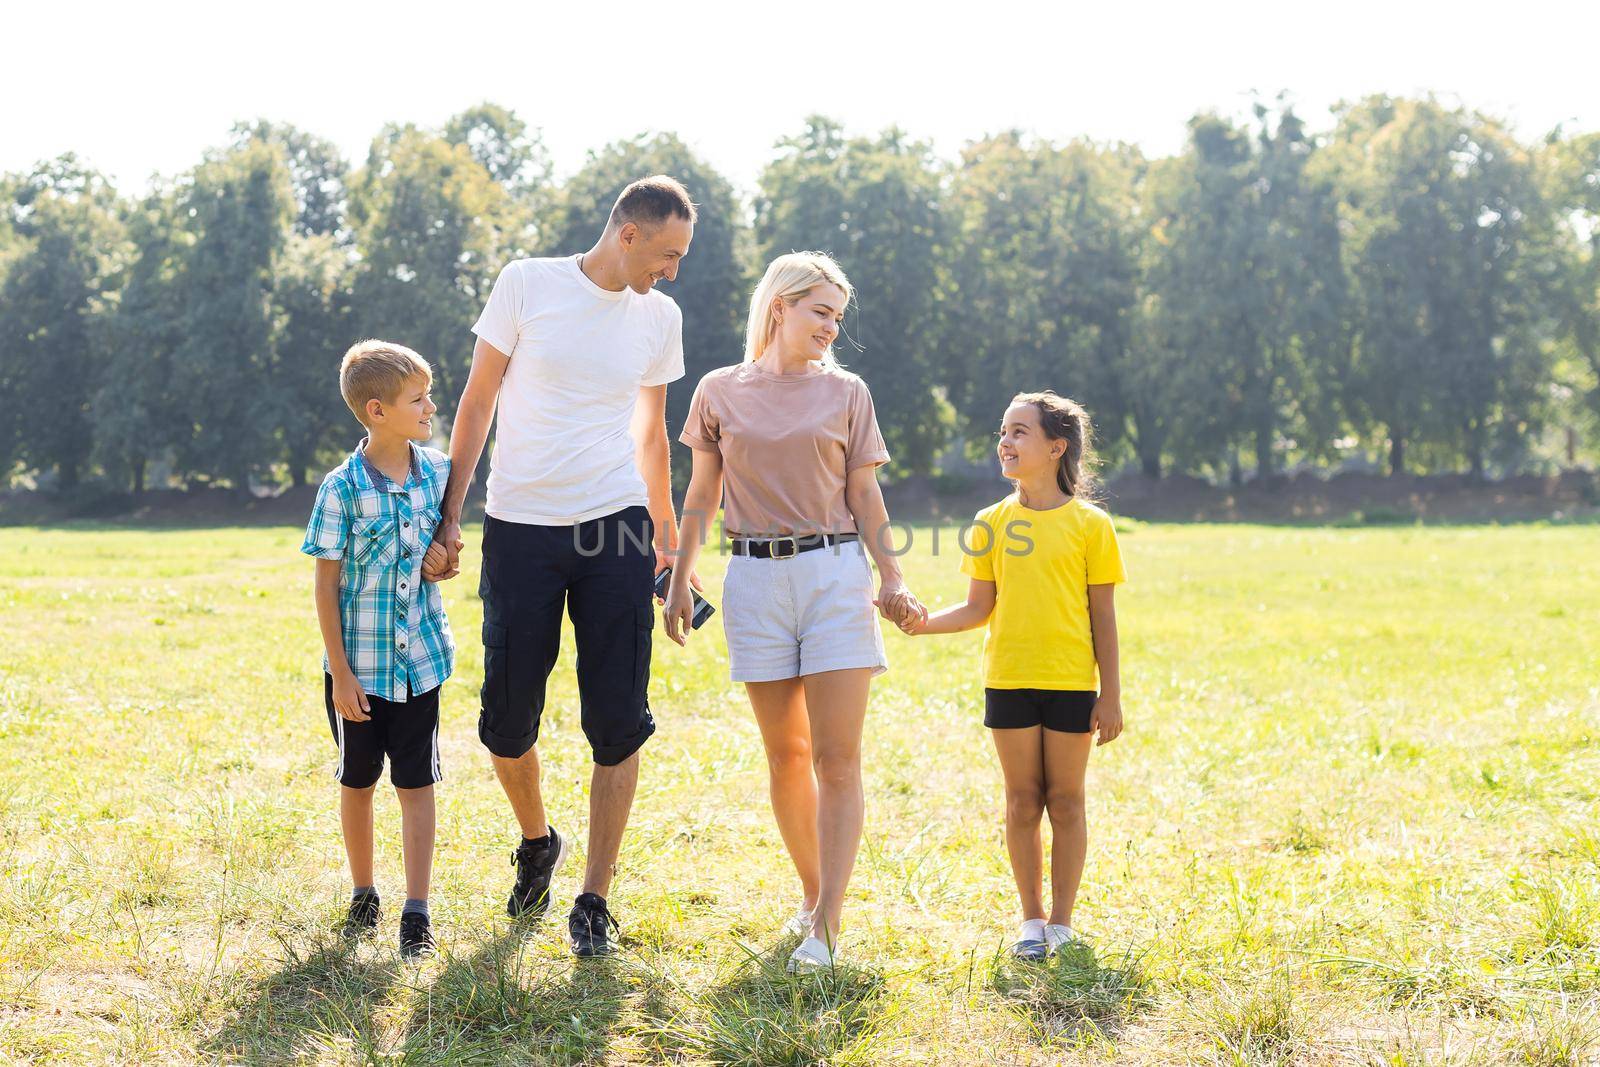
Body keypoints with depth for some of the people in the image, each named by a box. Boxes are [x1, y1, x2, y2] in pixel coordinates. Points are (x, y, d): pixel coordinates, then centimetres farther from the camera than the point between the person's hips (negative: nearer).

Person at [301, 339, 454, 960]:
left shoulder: (437, 471, -1)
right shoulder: (343, 488, -13)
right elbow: (327, 585, -9)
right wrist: (341, 674, -11)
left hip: (420, 658, 3)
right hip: (359, 664, -2)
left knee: (416, 785, 2)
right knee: (357, 783, 12)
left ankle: (417, 912, 6)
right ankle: (363, 895, 29)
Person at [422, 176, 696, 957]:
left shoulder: (660, 317, 8)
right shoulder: (528, 285, -2)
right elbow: (476, 403, 3)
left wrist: (665, 528, 26)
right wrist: (448, 515, 0)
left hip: (616, 533, 2)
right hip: (520, 531, -2)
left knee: (618, 725, -3)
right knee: (506, 724, 3)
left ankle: (594, 900, 8)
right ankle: (538, 841, 33)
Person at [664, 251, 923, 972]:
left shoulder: (845, 393, 7)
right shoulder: (721, 392, 8)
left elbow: (864, 496, 8)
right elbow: (700, 496, 13)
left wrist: (892, 579, -1)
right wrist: (679, 581, 9)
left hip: (836, 574, -1)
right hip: (756, 580, 1)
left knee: (837, 759, -8)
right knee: (786, 754, 7)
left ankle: (826, 928, -9)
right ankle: (812, 893, 23)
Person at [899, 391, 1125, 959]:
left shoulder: (1089, 525, -2)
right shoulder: (992, 523, 5)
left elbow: (1103, 616, -1)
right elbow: (979, 608, 5)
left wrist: (1111, 695, -3)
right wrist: (926, 621, -13)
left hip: (1070, 683, -2)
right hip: (1009, 680, 2)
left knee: (1065, 800, 5)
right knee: (1023, 801, 7)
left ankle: (1062, 920, 15)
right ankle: (1032, 918, 19)